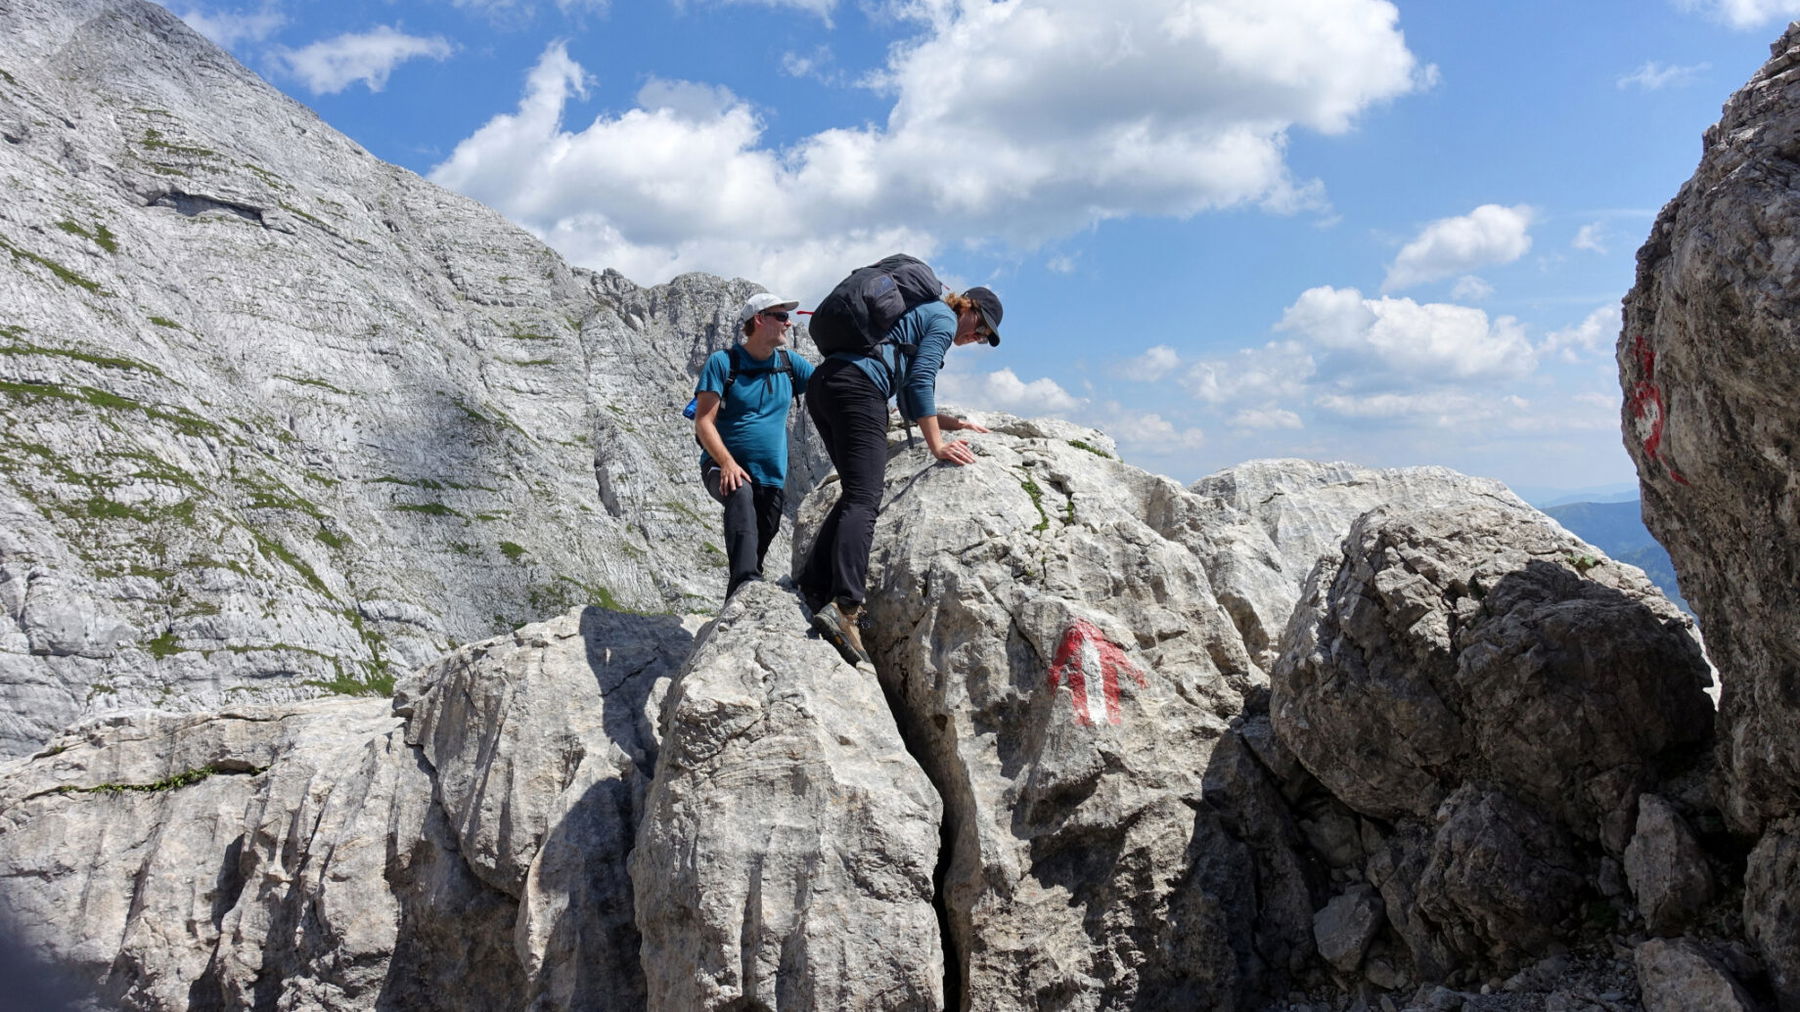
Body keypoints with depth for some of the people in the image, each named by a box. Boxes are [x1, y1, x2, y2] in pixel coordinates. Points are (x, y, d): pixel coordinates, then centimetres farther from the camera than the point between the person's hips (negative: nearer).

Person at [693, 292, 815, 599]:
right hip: (724, 467, -6)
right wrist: (727, 462, -26)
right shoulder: (723, 362, -6)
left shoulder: (789, 363, 8)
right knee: (741, 493, -38)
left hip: (772, 478, 6)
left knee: (759, 549, 7)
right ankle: (746, 580, -52)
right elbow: (704, 422, -12)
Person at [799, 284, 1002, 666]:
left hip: (823, 385, 10)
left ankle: (815, 588, 7)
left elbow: (909, 401, 36)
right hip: (857, 386, -10)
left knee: (856, 494, 14)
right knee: (863, 501, -18)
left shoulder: (918, 314, 36)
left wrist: (953, 423, 31)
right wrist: (937, 445, -4)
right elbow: (920, 382, -4)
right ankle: (843, 608, -31)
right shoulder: (944, 319, 8)